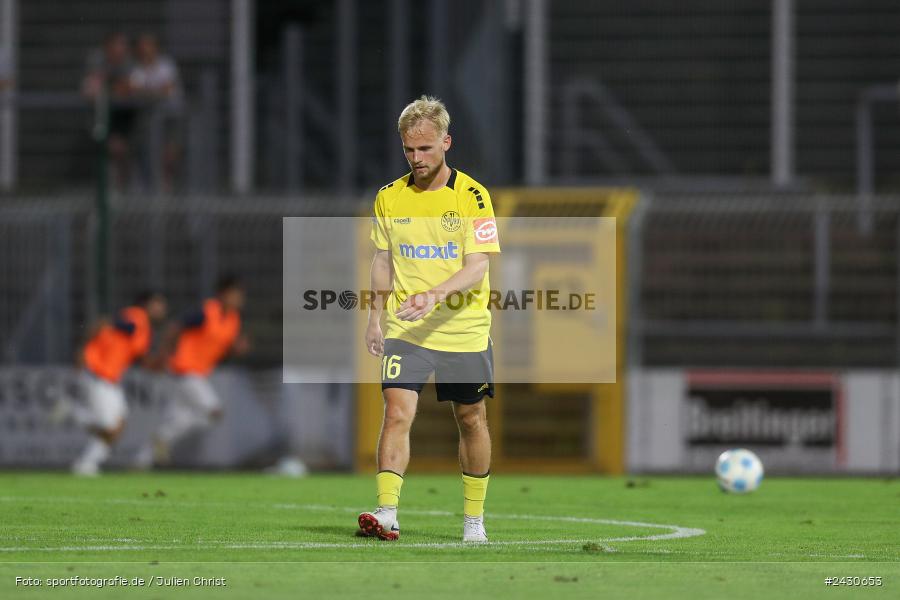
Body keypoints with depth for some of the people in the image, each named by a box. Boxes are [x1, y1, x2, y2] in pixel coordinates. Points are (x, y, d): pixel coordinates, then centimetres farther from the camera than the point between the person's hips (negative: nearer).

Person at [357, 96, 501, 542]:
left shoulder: (472, 196, -7)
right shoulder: (389, 198, 5)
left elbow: (476, 268, -14)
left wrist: (434, 295, -29)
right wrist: (376, 315, 11)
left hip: (464, 330, -1)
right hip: (405, 331, 1)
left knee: (471, 420, 9)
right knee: (397, 411, -15)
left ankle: (474, 518, 24)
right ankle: (387, 514, -23)